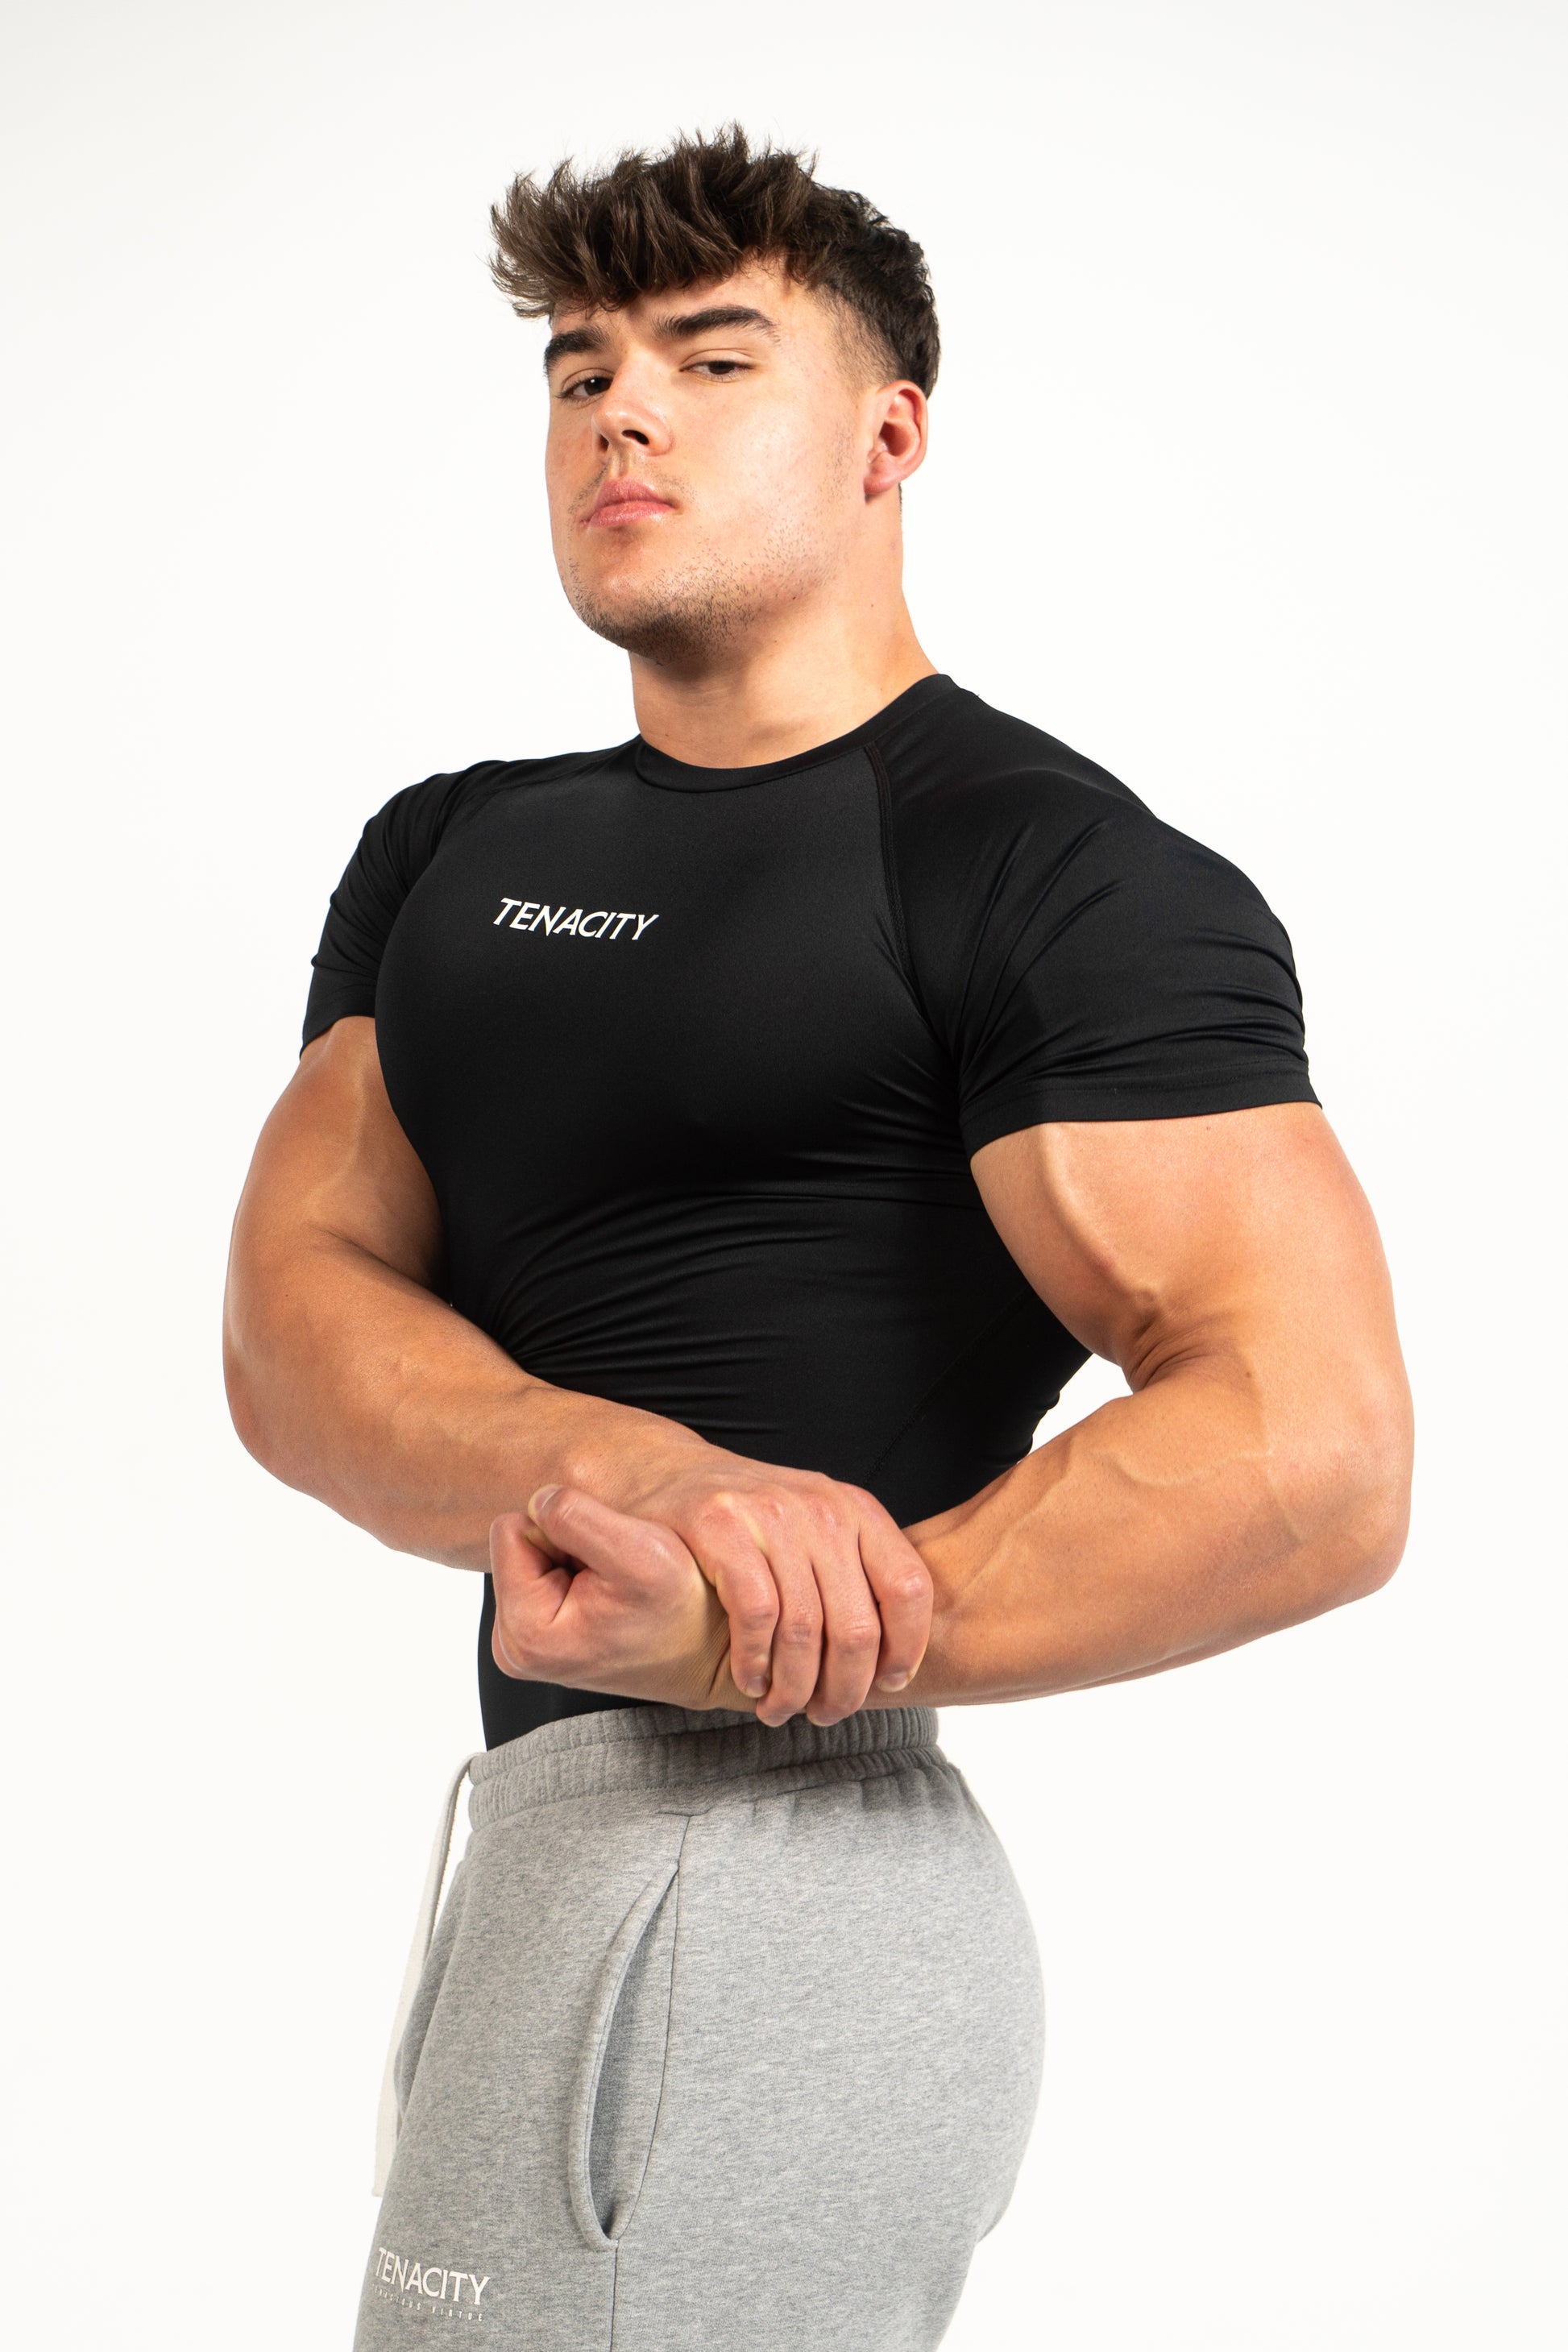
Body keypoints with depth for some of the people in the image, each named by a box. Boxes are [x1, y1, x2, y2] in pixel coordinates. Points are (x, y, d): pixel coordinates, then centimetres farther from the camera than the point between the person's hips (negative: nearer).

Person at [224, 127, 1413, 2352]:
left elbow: (1319, 1457, -19)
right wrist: (605, 1465, -21)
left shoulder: (1049, 865, -9)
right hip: (568, 1839, 7)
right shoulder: (448, 855, 13)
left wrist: (727, 1642, -21)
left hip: (764, 1855, -7)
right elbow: (296, 1327, 0)